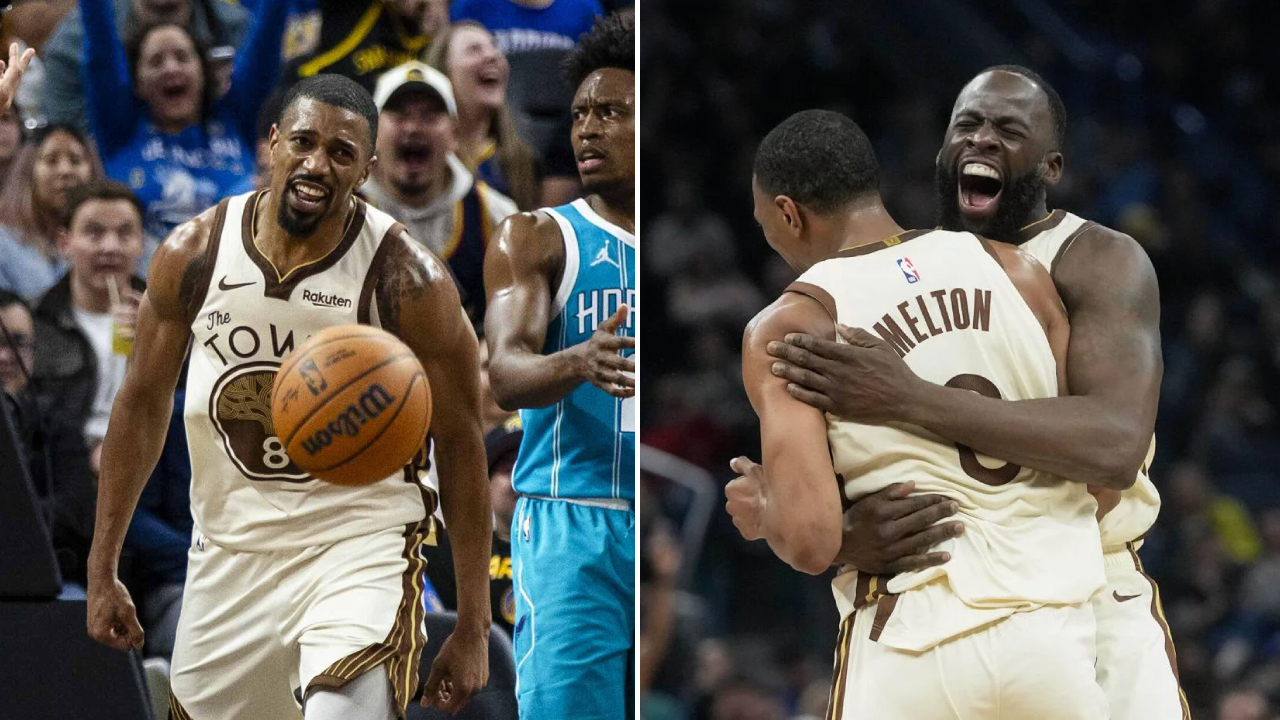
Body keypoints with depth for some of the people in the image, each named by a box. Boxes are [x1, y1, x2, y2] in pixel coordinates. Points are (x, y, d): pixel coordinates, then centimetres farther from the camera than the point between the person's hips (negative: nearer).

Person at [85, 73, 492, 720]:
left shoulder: (407, 281, -14)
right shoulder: (192, 254, -4)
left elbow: (461, 448, -7)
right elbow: (143, 405, 8)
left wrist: (473, 627, -8)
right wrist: (102, 570, 8)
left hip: (359, 547, -4)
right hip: (229, 551, 4)